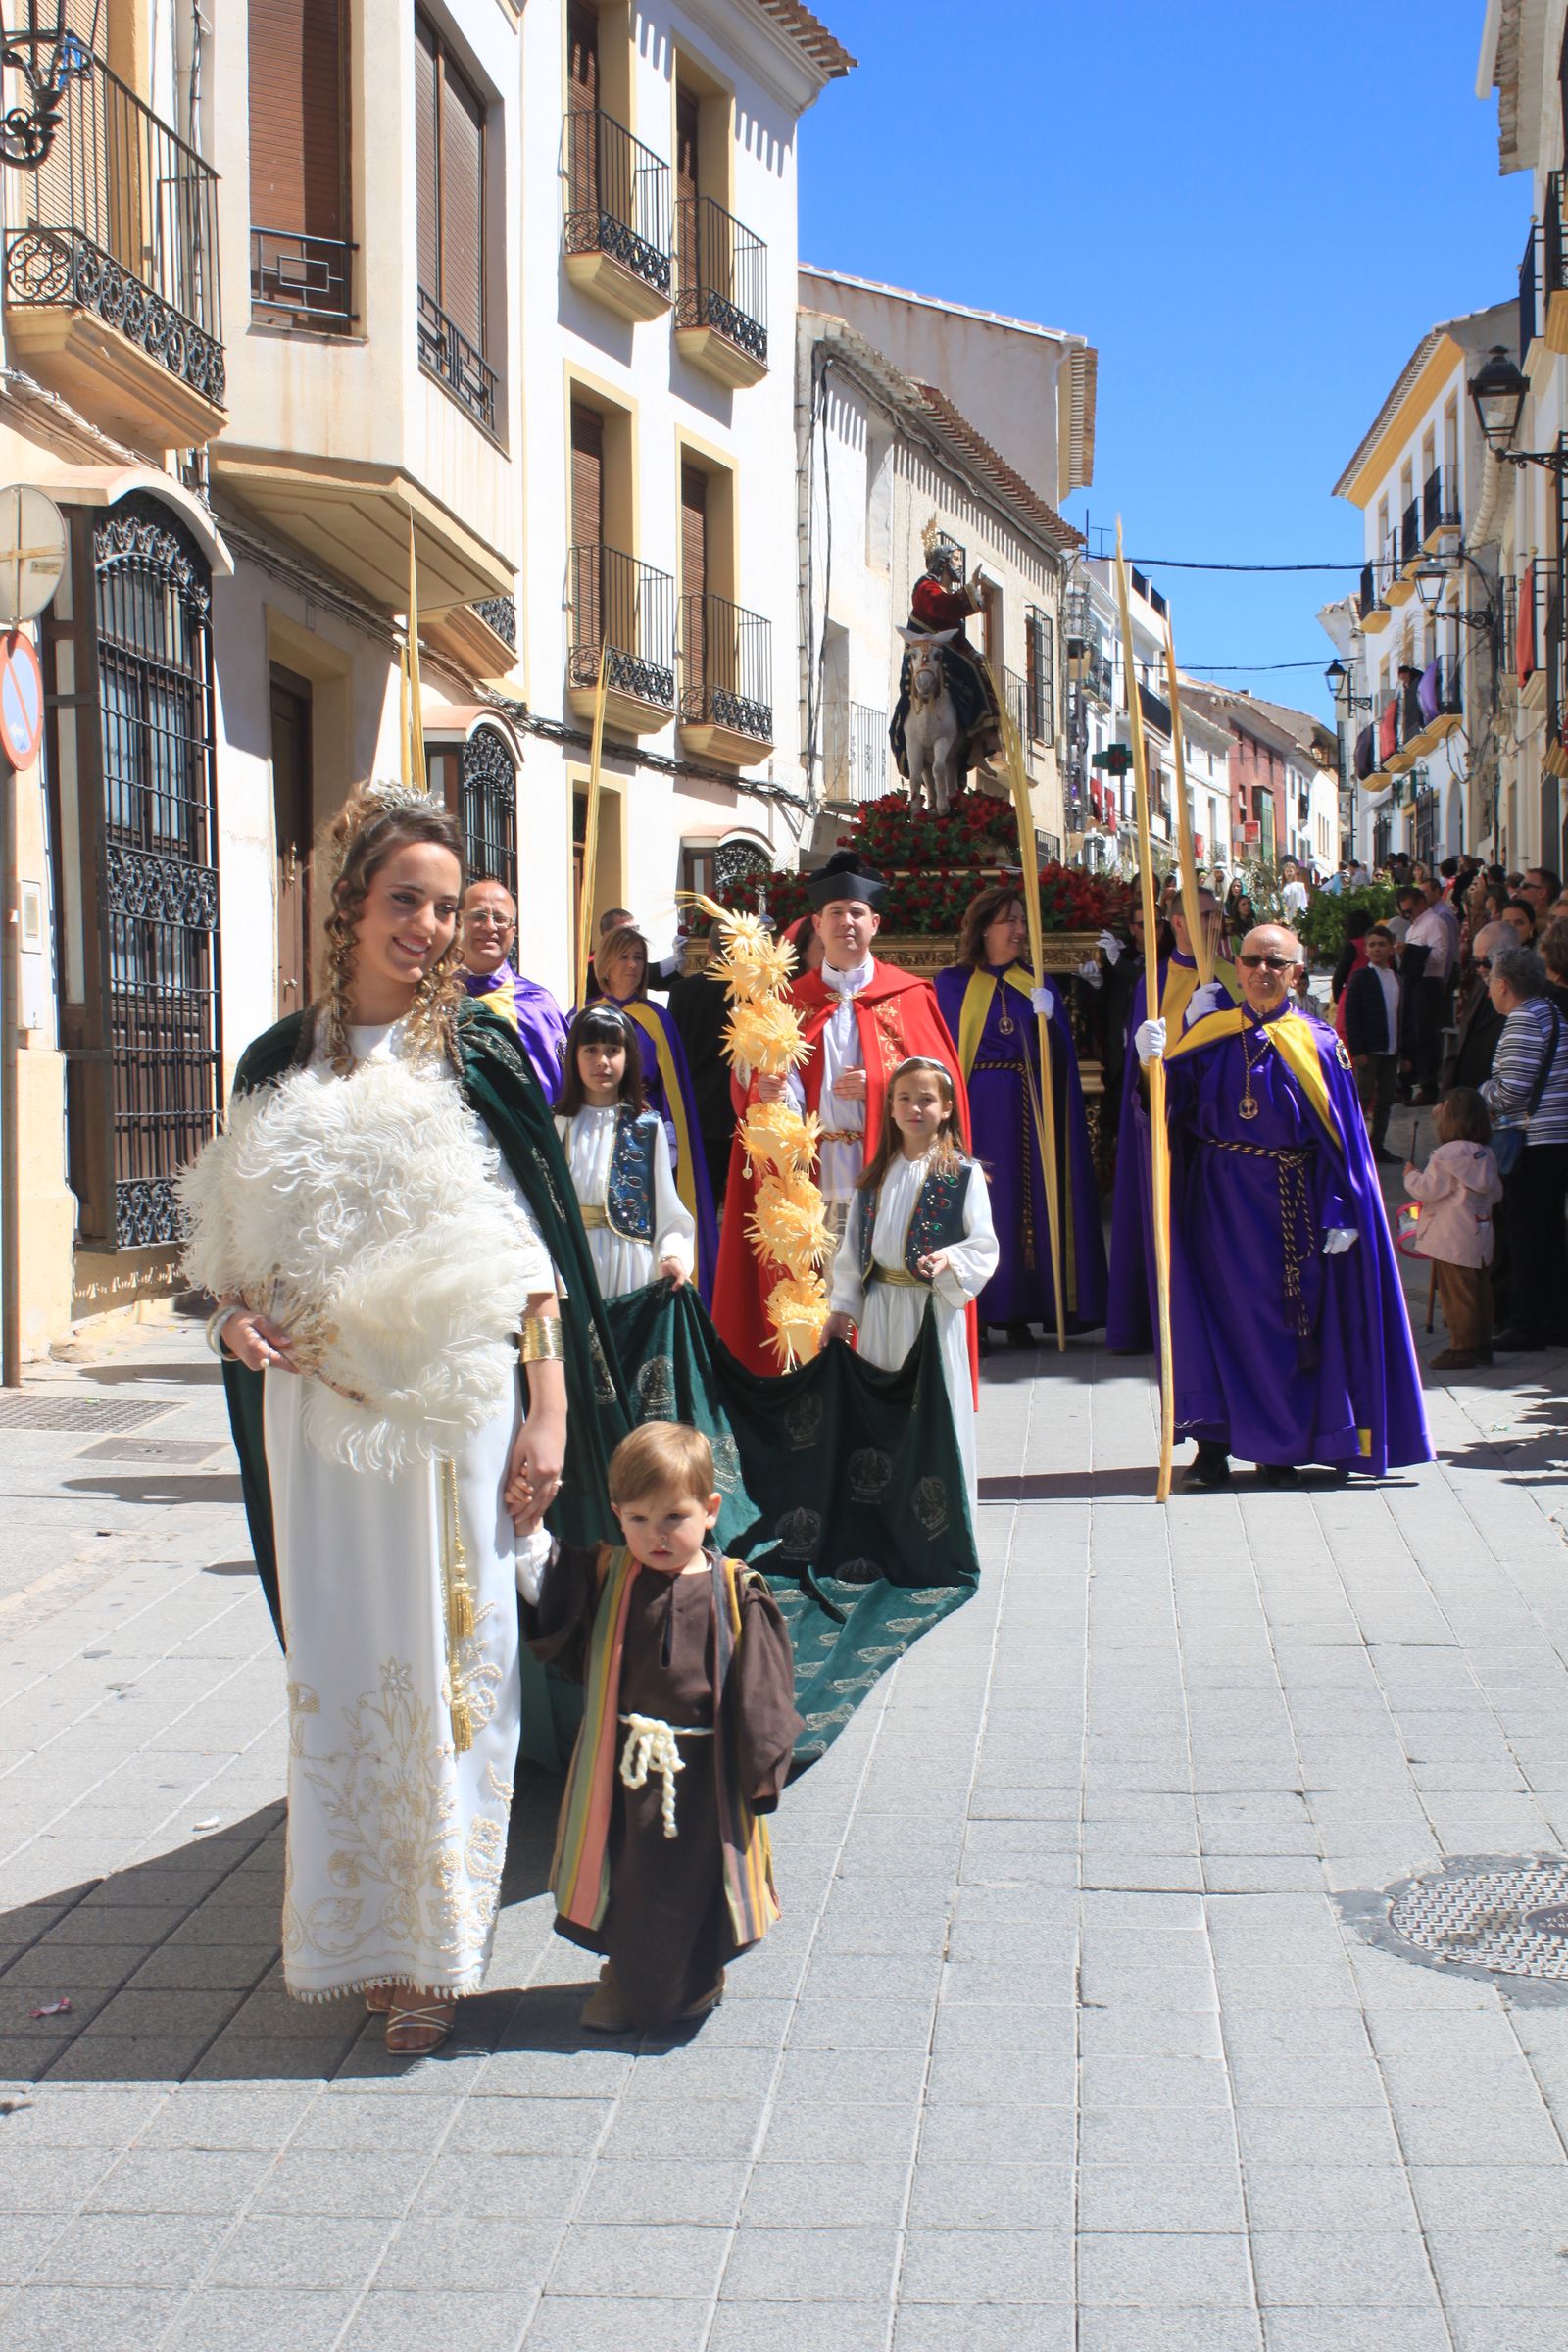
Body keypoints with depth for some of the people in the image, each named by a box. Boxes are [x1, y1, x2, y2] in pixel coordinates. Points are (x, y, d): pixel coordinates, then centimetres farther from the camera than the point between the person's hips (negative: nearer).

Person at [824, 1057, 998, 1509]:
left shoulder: (963, 1173, -4)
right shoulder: (876, 1175, 10)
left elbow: (984, 1245, -6)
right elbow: (854, 1247, 12)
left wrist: (951, 1259, -25)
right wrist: (842, 1307, 9)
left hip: (937, 1306, -4)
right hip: (881, 1306, 4)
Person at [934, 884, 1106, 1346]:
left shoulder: (1039, 986, 12)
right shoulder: (953, 984, 3)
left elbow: (1061, 1060, 9)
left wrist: (1047, 1019, -9)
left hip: (1028, 1114, 3)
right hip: (978, 1113, -3)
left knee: (1030, 1204, 1)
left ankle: (1020, 1312, 7)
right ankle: (975, 1315, 2)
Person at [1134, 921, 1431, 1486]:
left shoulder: (1318, 1043, -1)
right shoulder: (1209, 1035, 4)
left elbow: (1344, 1137, -2)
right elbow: (1172, 1104, -2)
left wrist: (1342, 1212, -8)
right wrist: (1154, 1064, -22)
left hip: (1291, 1204, -1)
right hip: (1220, 1200, 1)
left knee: (1287, 1323, 5)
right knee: (1219, 1313, -1)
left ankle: (1280, 1446, 17)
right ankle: (1214, 1443, 4)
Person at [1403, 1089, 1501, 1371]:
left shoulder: (1447, 1155, -16)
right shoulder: (1485, 1155, 8)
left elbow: (1427, 1190, -15)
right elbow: (1496, 1193, 13)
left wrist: (1411, 1175, 2)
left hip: (1452, 1240, -8)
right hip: (1480, 1237, 8)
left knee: (1457, 1295, -3)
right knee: (1480, 1291, 13)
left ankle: (1462, 1348, 0)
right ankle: (1482, 1345, 19)